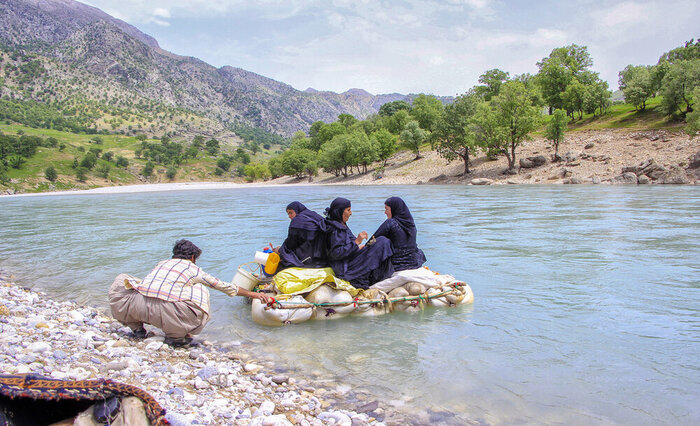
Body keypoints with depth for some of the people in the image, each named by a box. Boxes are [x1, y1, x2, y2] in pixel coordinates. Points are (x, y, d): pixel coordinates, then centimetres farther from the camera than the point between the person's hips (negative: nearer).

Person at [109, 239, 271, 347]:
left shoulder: (162, 263, 31)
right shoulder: (194, 269, 21)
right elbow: (224, 286, 29)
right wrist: (253, 294, 40)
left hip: (138, 304, 4)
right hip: (164, 310, -4)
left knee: (120, 280, 33)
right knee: (200, 288, 17)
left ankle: (137, 328, 24)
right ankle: (175, 336, 12)